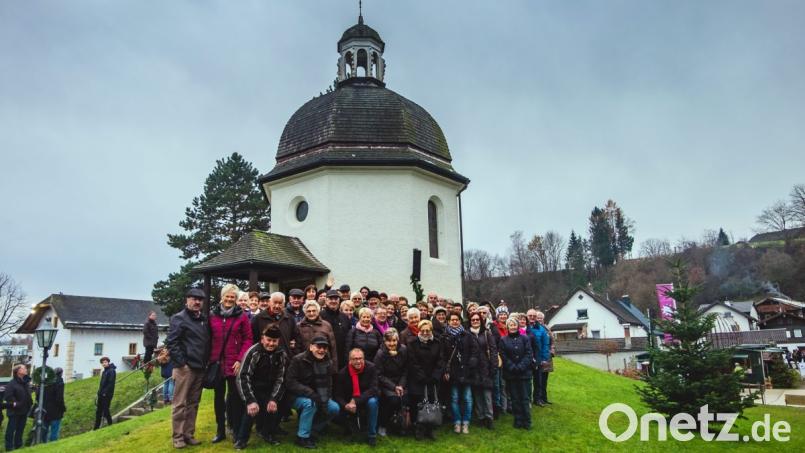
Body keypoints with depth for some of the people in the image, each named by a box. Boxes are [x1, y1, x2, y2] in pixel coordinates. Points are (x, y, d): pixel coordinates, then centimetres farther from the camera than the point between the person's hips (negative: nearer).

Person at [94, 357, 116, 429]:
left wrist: (105, 393, -20)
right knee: (98, 411, 10)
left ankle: (110, 425, 5)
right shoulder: (104, 371, 16)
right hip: (101, 395, 9)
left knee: (105, 411, -5)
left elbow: (111, 384, -18)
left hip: (107, 395, -9)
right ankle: (96, 427, 16)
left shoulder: (111, 371, -11)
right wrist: (99, 392, 12)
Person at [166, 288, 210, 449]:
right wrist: (182, 362, -16)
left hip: (200, 368, 7)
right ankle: (178, 437, 6)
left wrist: (206, 362, 11)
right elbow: (171, 342, -12)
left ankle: (189, 434, 19)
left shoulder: (204, 320, 15)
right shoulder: (179, 318, -5)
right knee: (180, 404, -1)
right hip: (185, 367, -7)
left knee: (193, 403, 11)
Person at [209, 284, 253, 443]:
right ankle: (221, 431, 21)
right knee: (219, 397, 11)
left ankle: (237, 431, 12)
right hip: (217, 363, 3)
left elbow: (248, 340, -3)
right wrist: (209, 358, 1)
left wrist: (240, 360, -11)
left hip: (234, 364, -3)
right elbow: (209, 339, 8)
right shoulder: (213, 316, 5)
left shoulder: (242, 316, -2)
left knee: (235, 397, 3)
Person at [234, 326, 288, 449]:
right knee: (252, 409, -26)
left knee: (275, 408, -17)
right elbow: (243, 377, -24)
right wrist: (251, 401, -30)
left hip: (269, 391, 4)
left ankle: (267, 433, 12)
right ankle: (241, 439, -5)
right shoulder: (253, 352, -20)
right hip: (252, 389, -4)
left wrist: (274, 399, -18)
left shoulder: (281, 354, -8)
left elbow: (280, 379, -6)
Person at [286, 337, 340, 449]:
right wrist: (311, 393, -33)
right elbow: (290, 383, -23)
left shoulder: (327, 362, 0)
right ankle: (302, 437, -17)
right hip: (297, 396, -5)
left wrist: (324, 400, -18)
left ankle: (311, 431, 2)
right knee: (310, 403, -35)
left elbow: (327, 385, 2)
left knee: (334, 408, -14)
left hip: (317, 396, 6)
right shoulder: (298, 360, -17)